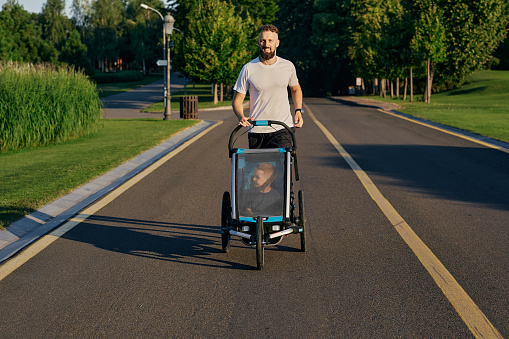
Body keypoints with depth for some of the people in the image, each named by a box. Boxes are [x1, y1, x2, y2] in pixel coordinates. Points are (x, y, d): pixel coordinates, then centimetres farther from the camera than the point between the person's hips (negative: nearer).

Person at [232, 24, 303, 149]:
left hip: (283, 129, 0)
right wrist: (241, 117, -17)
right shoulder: (248, 69, -1)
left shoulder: (288, 66, 6)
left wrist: (298, 111, 9)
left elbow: (296, 89, 25)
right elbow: (237, 99, 3)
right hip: (257, 131, 0)